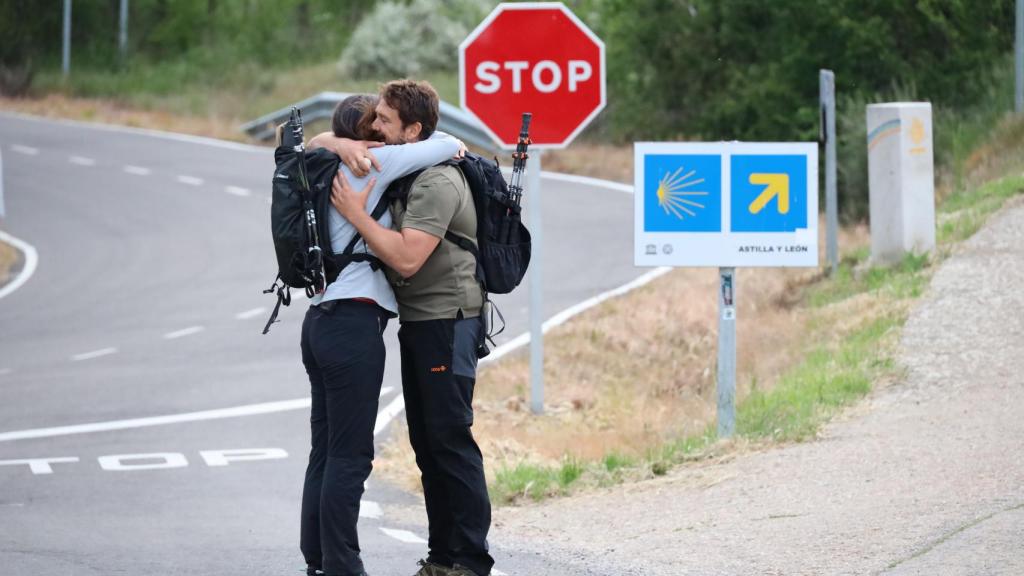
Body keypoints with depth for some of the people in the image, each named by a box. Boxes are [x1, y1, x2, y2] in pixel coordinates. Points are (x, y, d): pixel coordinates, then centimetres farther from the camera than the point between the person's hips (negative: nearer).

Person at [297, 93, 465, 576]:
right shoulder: (372, 165, -7)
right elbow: (445, 144, -7)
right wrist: (456, 147, 14)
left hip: (321, 321, 9)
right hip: (355, 323, -9)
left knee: (326, 451, 11)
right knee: (350, 456, -6)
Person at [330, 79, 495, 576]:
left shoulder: (437, 183, -18)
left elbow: (407, 257, -26)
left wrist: (356, 214, -22)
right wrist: (342, 146, 0)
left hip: (447, 321, -10)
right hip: (416, 322, 10)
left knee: (450, 438, -11)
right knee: (426, 442, 12)